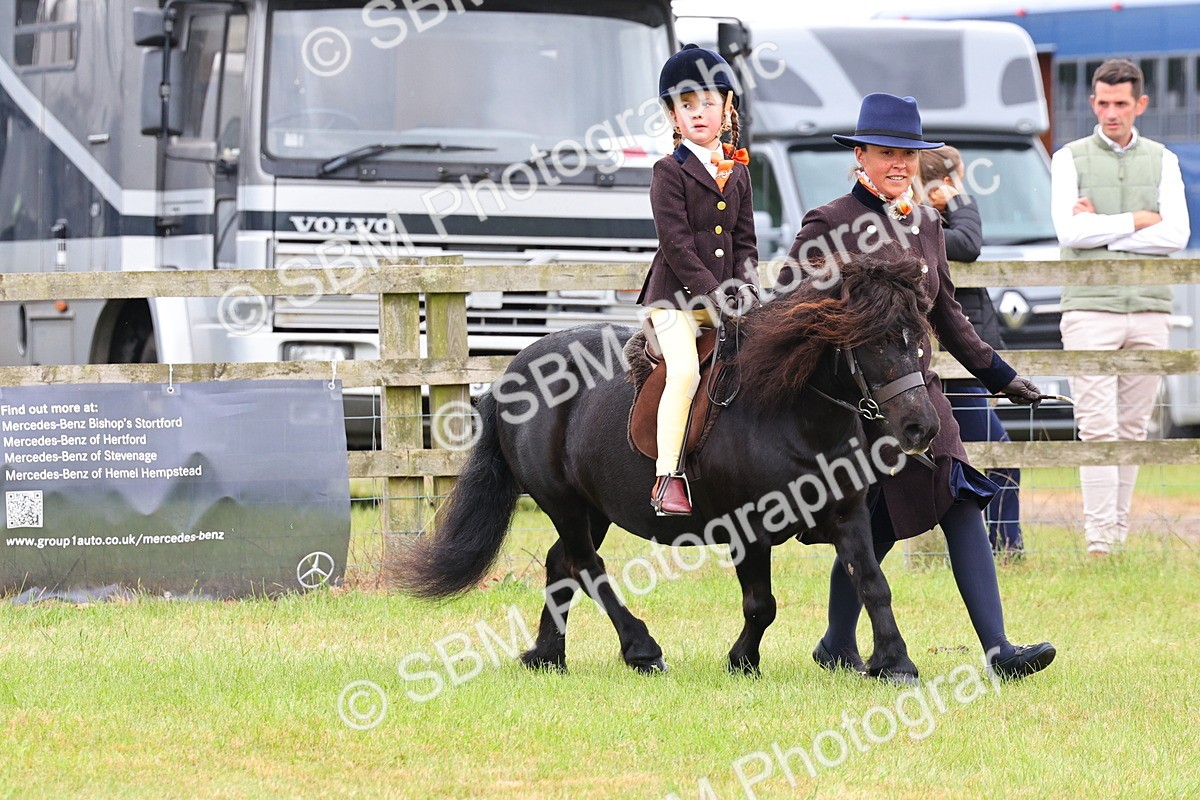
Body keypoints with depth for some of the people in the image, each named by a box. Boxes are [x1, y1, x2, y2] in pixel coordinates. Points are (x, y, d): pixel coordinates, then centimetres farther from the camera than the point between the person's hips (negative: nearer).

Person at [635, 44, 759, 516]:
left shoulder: (737, 172, 15)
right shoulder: (670, 172, -4)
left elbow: (745, 239, 14)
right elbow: (676, 244, -11)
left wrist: (744, 287, -3)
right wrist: (713, 293, -16)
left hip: (726, 300, 6)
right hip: (677, 296, -6)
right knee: (685, 370, -25)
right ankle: (668, 477, -24)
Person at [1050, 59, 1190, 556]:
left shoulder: (1162, 161, 11)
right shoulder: (1070, 160, 4)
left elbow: (1176, 235, -3)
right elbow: (1069, 232, -10)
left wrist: (1102, 230, -8)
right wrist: (1137, 221, -6)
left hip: (1148, 310, 3)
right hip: (1090, 309, -3)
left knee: (1133, 427, 5)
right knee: (1098, 427, -9)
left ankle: (1119, 532, 10)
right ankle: (1098, 540, -11)